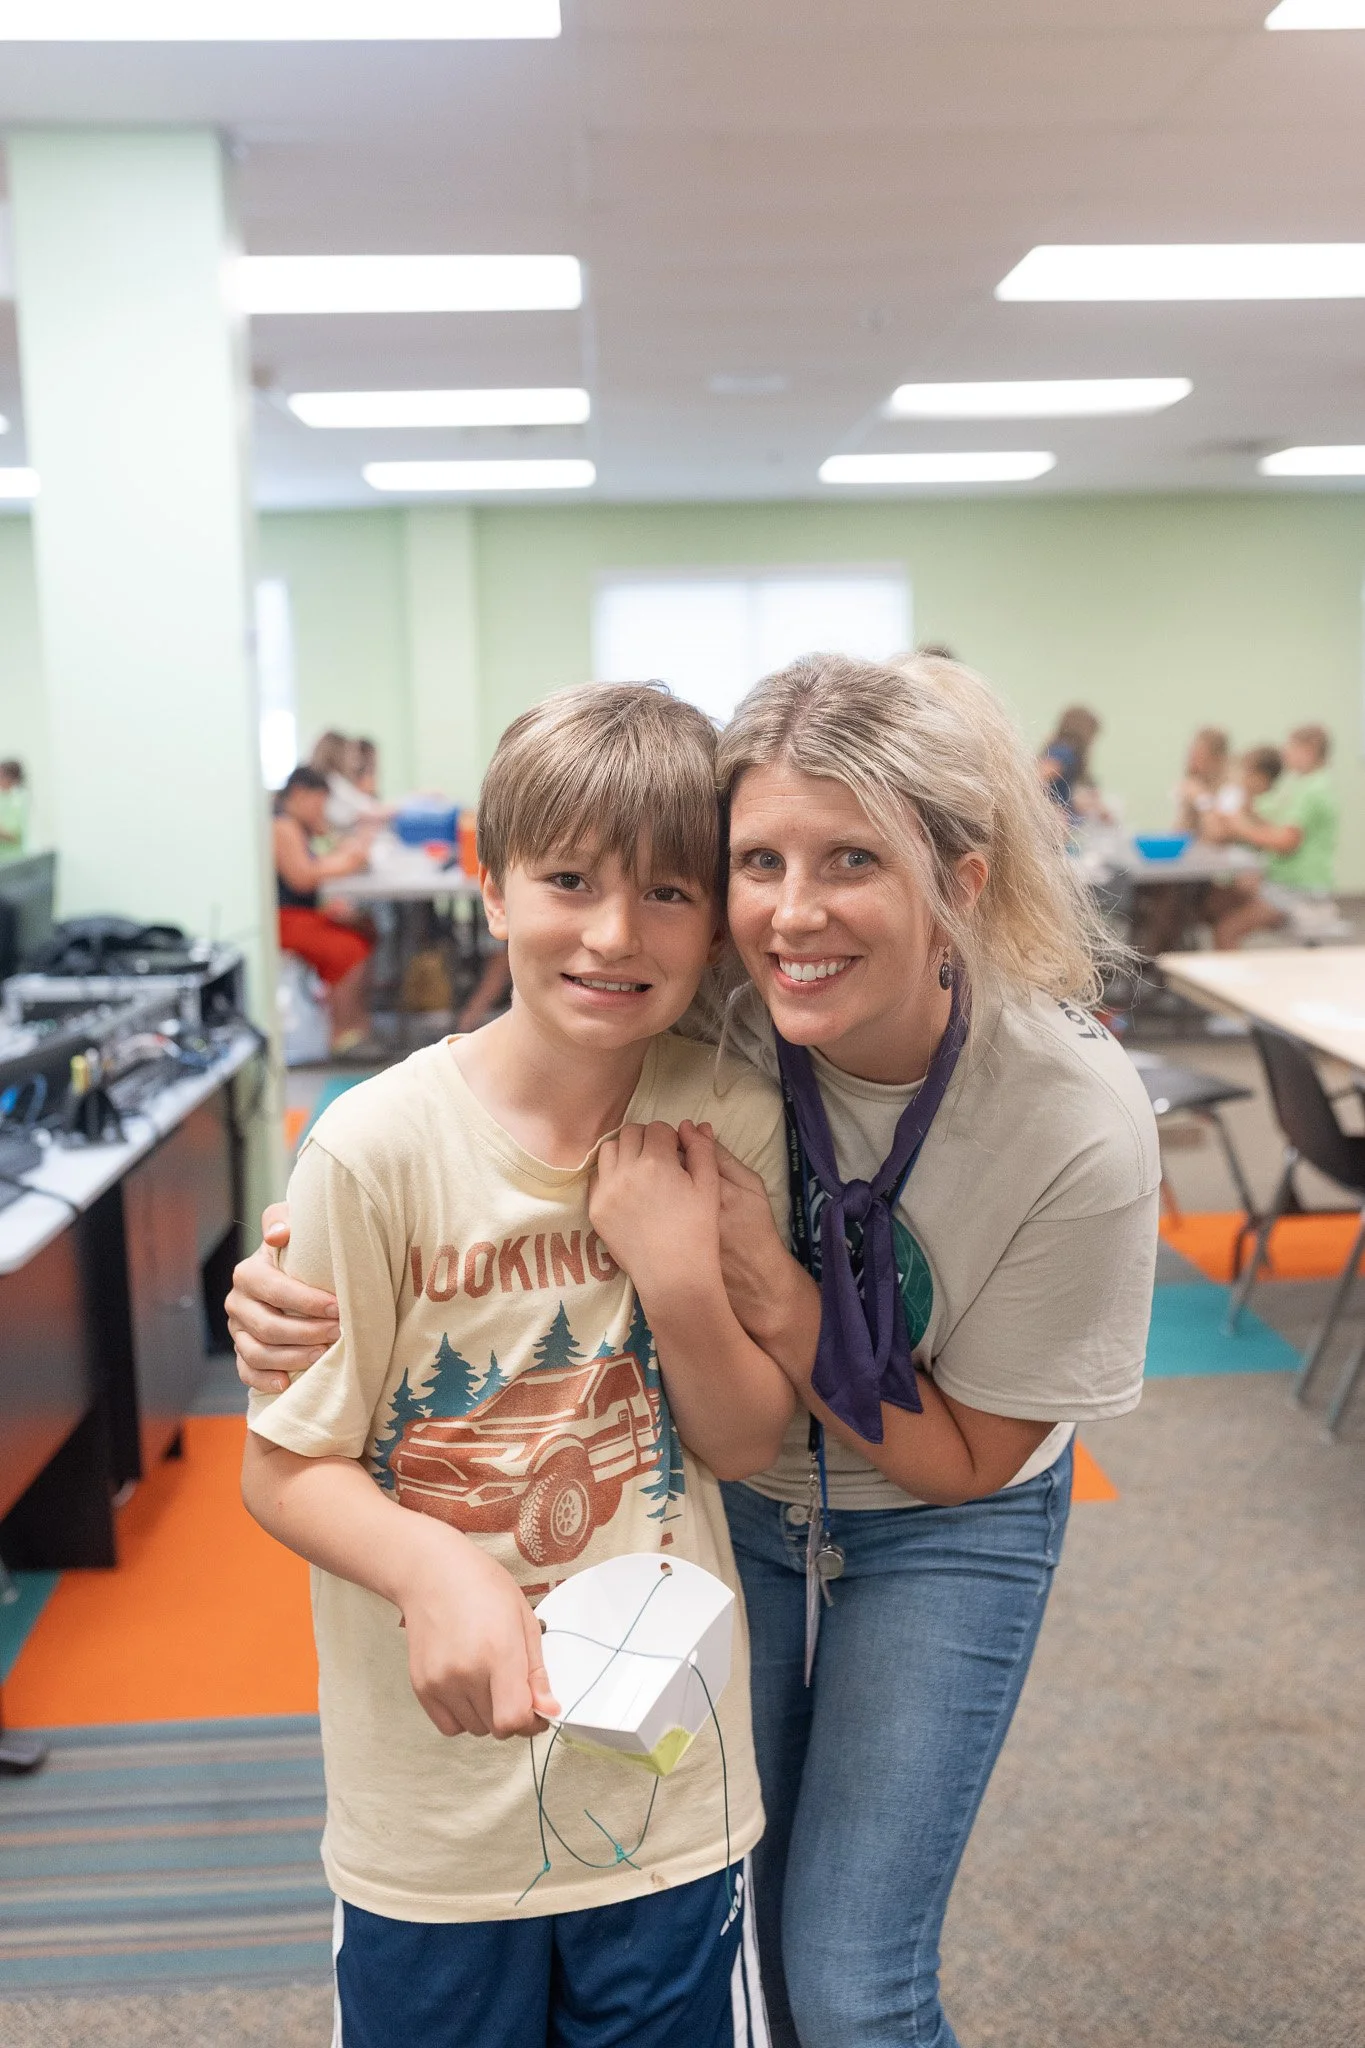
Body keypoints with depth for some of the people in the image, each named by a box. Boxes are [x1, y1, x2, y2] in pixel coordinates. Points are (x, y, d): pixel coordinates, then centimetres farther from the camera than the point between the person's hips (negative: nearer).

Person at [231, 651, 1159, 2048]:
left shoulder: (1079, 1123, -30)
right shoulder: (698, 1026, -26)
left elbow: (965, 1456, -17)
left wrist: (775, 1296, -34)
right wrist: (300, 1274, -32)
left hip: (944, 1529, -2)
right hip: (721, 1487, 2)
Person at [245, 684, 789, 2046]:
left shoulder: (730, 1126, -10)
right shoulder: (380, 1146, -19)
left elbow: (747, 1446, -3)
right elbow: (283, 1467, -11)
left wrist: (684, 1277, -21)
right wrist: (434, 1566, -30)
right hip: (434, 1785, -2)